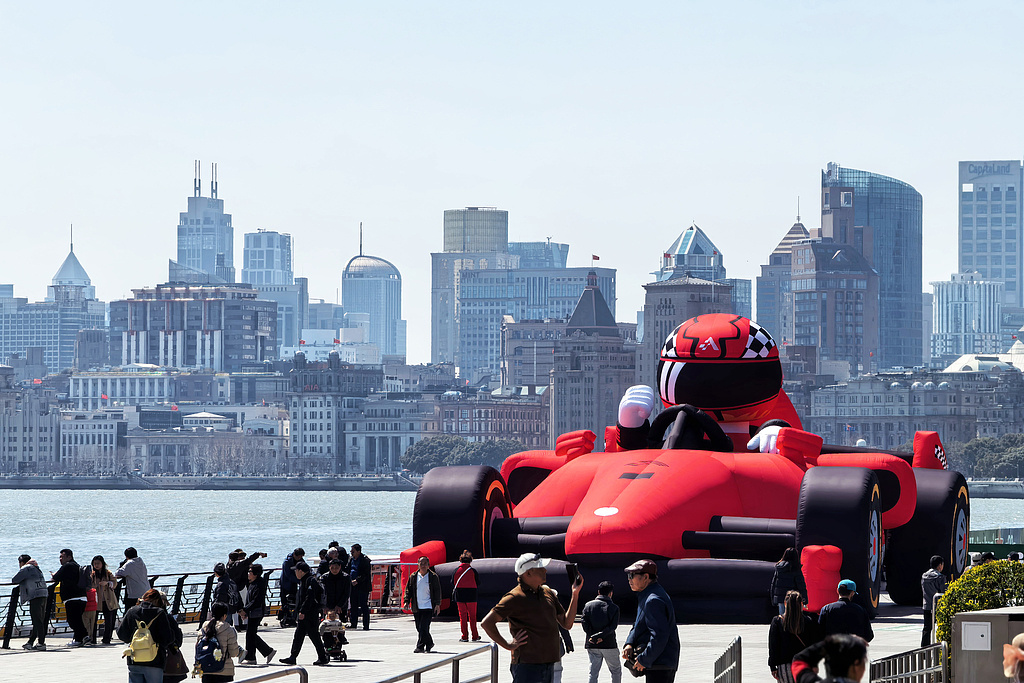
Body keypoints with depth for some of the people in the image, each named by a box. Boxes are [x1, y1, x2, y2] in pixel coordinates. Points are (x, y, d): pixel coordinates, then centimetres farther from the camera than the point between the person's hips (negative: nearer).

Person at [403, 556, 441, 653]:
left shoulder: (433, 576, 1)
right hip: (417, 607, 4)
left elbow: (437, 591, 2)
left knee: (423, 627, -14)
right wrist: (407, 601, 2)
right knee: (419, 628, 8)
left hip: (428, 606, -4)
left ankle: (420, 646, -12)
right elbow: (408, 589, 13)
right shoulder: (413, 576, 9)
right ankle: (429, 643, 24)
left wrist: (437, 604, -3)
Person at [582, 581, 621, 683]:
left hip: (592, 645, 2)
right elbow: (612, 627, -13)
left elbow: (585, 625, -6)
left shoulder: (588, 605, 3)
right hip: (609, 644, -2)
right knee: (616, 671, 12)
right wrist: (599, 636, -15)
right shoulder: (613, 607, -3)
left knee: (593, 672, 6)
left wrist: (592, 637, -9)